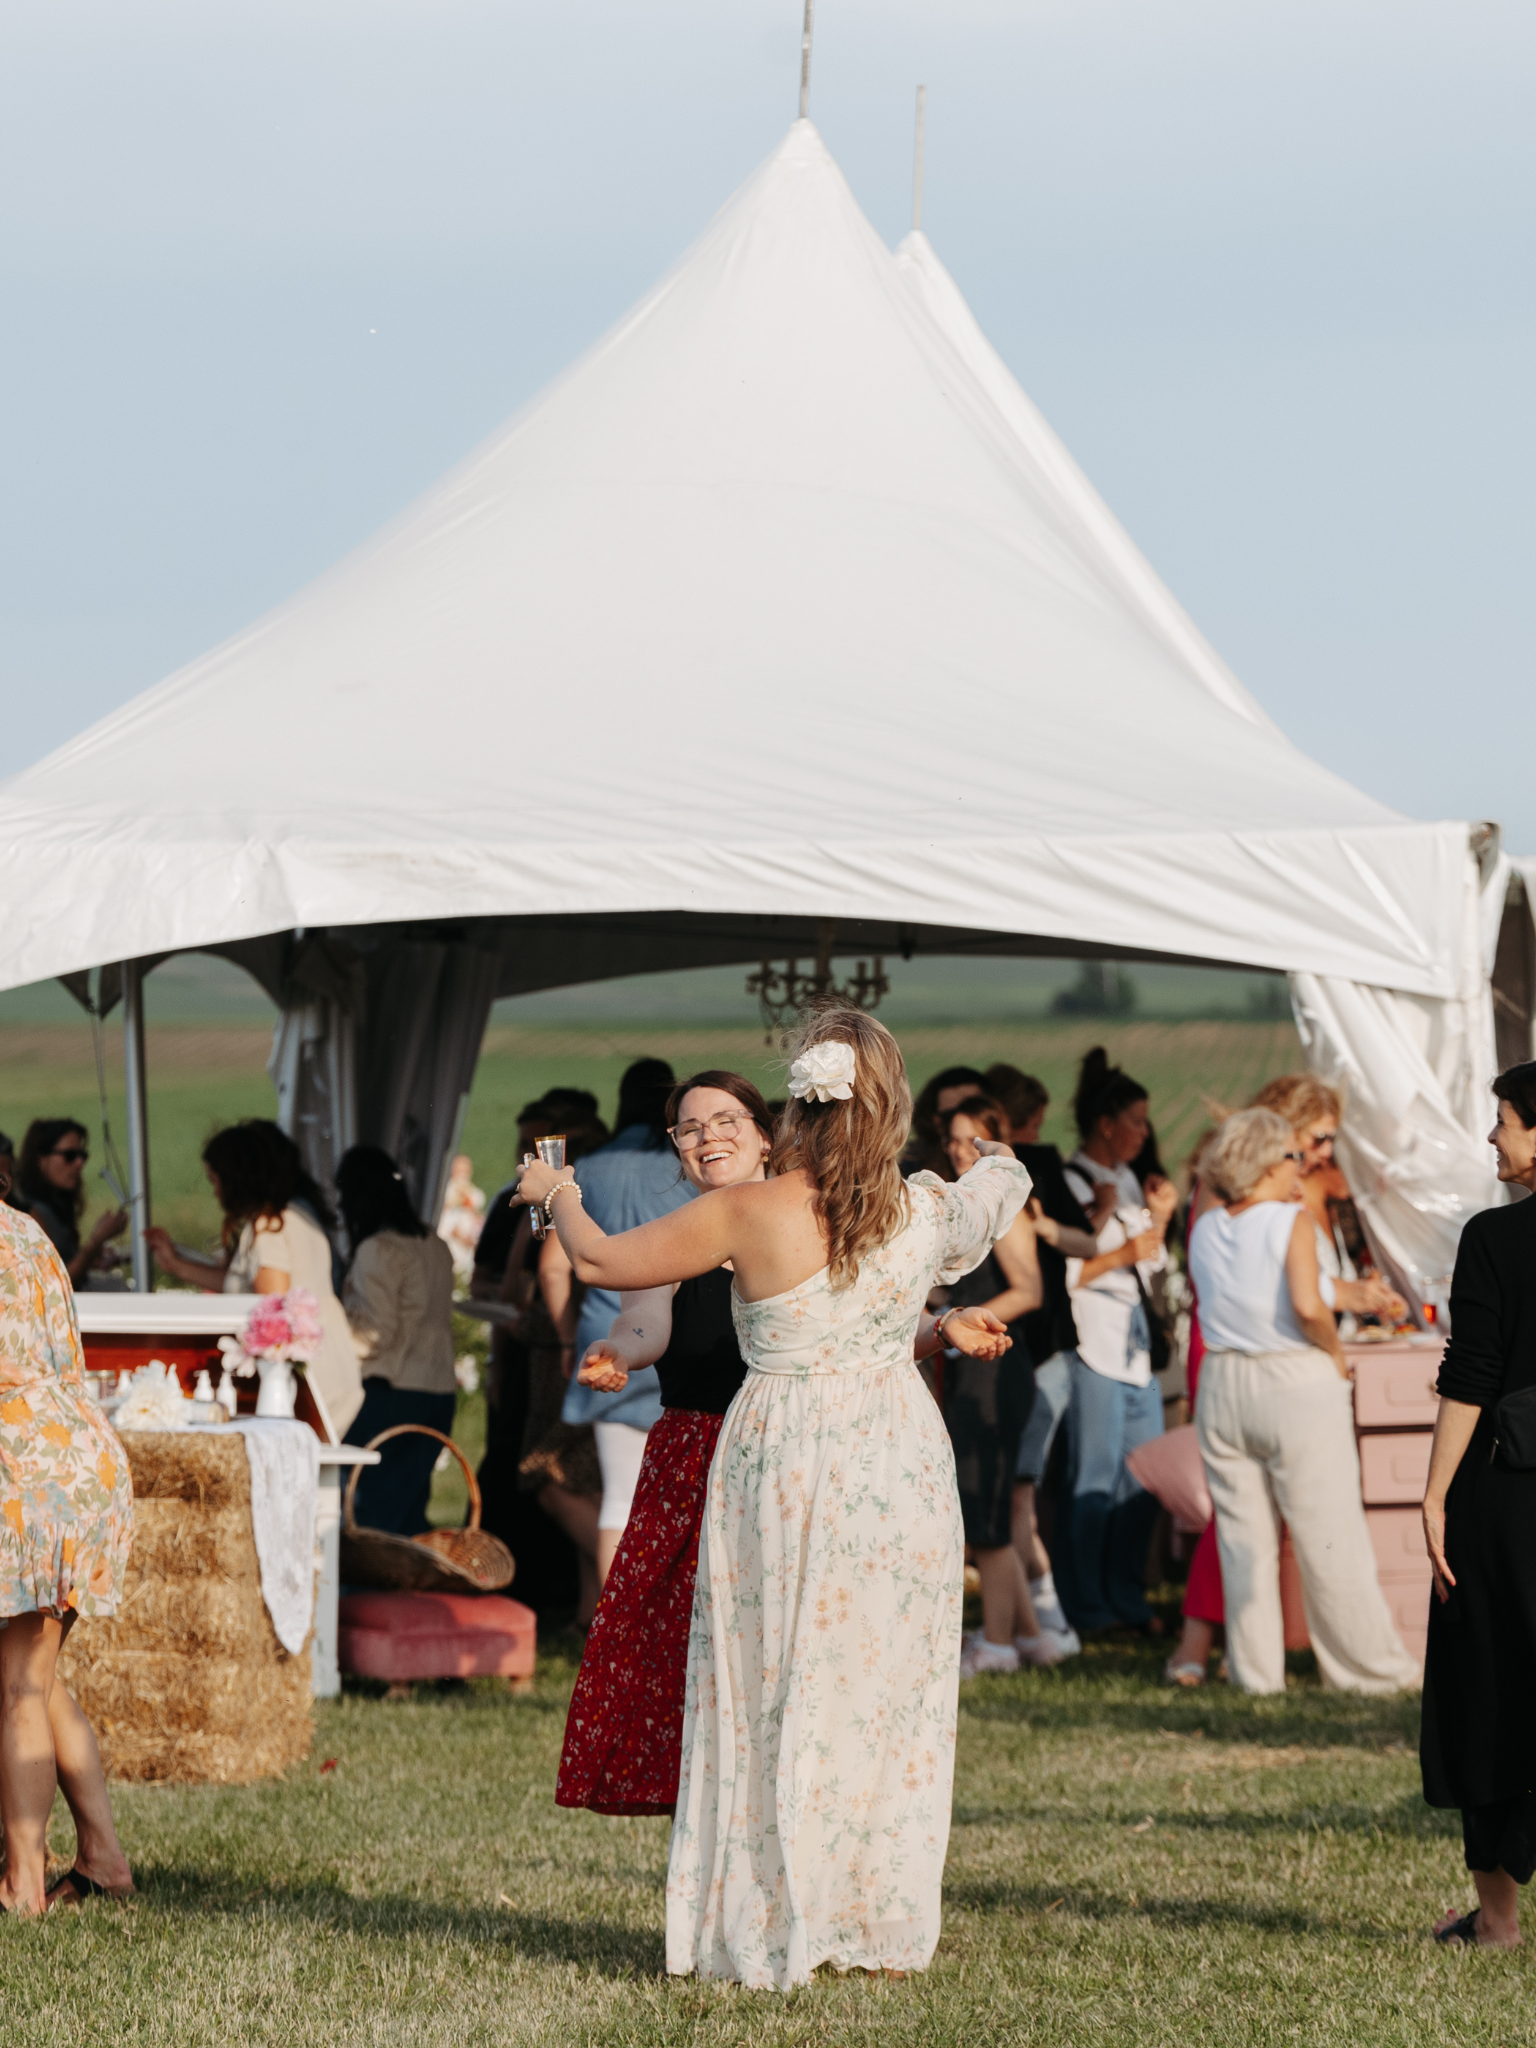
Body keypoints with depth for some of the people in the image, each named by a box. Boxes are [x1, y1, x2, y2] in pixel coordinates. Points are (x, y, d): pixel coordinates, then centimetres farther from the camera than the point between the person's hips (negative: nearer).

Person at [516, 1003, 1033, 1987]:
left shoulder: (747, 1216, -14)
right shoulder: (929, 1212, -4)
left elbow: (600, 1261, -4)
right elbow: (998, 1192, 21)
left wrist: (558, 1195, 17)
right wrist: (1002, 1164, 46)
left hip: (781, 1456, -2)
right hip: (901, 1458, 3)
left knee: (776, 1692, 7)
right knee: (888, 1690, 12)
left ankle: (773, 1929, 9)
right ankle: (882, 1922, 17)